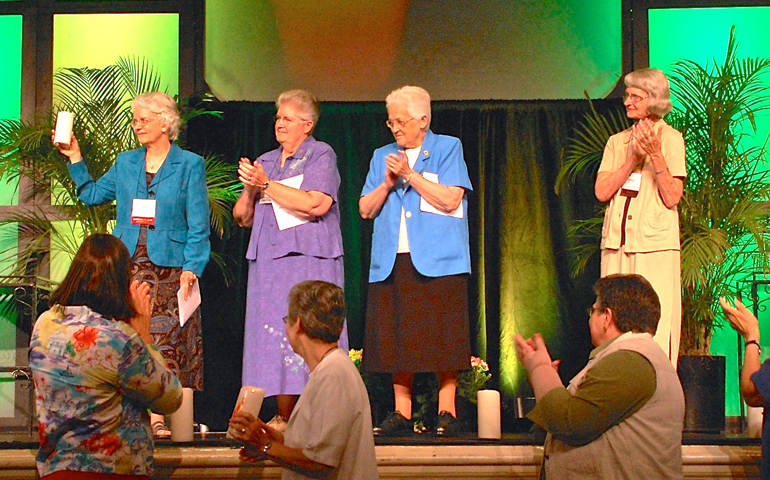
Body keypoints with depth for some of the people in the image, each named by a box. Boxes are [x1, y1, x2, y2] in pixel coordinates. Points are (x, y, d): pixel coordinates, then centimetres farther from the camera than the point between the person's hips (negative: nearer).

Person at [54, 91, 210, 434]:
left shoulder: (189, 165, 3)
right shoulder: (125, 163, 16)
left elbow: (198, 225, -1)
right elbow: (92, 195, 23)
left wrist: (191, 268, -10)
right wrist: (75, 159, 15)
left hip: (169, 267, -4)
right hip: (128, 265, 4)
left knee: (164, 340, -8)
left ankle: (161, 416, -7)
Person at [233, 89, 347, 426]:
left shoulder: (320, 155, 3)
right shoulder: (265, 162, 21)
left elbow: (315, 204, -14)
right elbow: (242, 217, 20)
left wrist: (266, 184, -9)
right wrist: (249, 189, -1)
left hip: (309, 260, -6)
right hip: (269, 260, 6)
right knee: (273, 333, 0)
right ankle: (284, 418, 2)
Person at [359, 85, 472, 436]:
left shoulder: (447, 148, 6)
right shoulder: (382, 157, 19)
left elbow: (450, 199, -7)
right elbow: (366, 209, 13)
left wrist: (410, 175, -8)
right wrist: (387, 183, -3)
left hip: (437, 261, -4)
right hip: (393, 262, 4)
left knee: (441, 337, -7)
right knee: (396, 338, 1)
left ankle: (446, 412, -2)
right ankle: (402, 413, 6)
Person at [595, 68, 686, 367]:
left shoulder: (670, 138, 3)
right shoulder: (617, 142, 16)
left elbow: (671, 198, -6)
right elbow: (601, 191, 3)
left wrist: (655, 155, -16)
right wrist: (634, 158, -6)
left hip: (655, 245, -4)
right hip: (617, 244, 4)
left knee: (656, 327, -7)